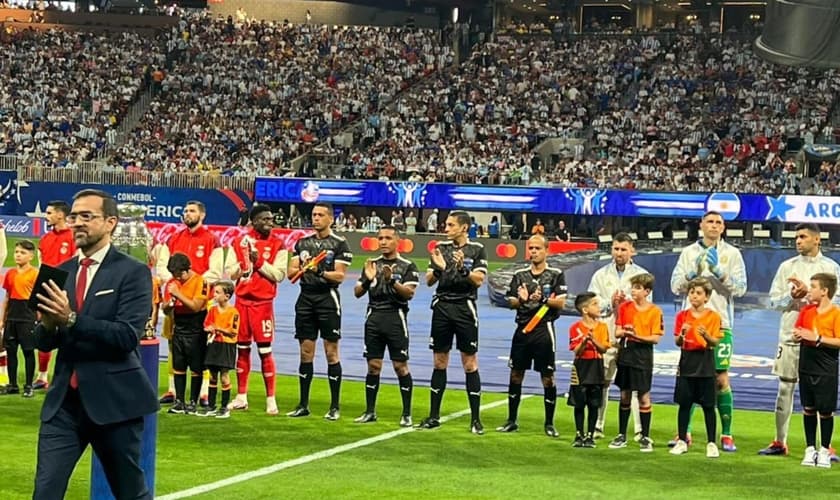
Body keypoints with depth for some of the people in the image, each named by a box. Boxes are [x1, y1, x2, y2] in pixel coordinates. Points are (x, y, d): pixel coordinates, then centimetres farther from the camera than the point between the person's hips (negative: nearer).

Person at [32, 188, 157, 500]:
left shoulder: (133, 272, -7)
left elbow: (128, 336, -19)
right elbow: (44, 342, 10)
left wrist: (71, 319, -27)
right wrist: (48, 325, -14)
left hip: (114, 401, -4)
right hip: (63, 401, 4)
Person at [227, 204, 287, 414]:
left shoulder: (277, 245, -1)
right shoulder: (240, 242, 7)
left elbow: (278, 274, -10)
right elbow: (230, 272, 5)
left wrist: (259, 262, -16)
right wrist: (245, 263, -12)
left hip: (263, 302, -3)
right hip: (242, 300, 3)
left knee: (265, 350, -4)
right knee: (242, 348, 10)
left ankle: (271, 399, 2)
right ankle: (241, 397, 19)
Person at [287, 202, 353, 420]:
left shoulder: (339, 244, -2)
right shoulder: (303, 242, 13)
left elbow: (339, 275, -8)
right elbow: (291, 271, 9)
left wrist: (320, 272, -24)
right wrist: (302, 268, -11)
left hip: (328, 298, -4)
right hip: (305, 299, 5)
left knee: (331, 353, -2)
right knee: (306, 352, 7)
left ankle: (334, 407, 3)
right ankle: (303, 405, 13)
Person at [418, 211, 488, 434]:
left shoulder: (477, 250, -1)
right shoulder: (441, 247, 9)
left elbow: (479, 280, -10)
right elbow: (429, 281, 6)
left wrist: (463, 269, -25)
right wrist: (438, 268, -13)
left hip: (465, 308, -3)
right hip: (442, 307, 3)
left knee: (470, 363, -2)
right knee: (440, 362, 8)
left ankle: (475, 418, 2)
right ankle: (434, 415, 15)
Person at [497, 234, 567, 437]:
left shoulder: (556, 275, 0)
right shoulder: (520, 275, 10)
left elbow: (561, 302, -6)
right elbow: (511, 302, 7)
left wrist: (543, 299, -20)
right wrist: (521, 299, -13)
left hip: (544, 330, -3)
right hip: (522, 329, 3)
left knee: (547, 378, 0)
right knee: (516, 375, 7)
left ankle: (549, 423, 9)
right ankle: (512, 420, 17)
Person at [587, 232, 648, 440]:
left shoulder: (641, 274, 7)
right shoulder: (601, 275, 13)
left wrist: (627, 303, -17)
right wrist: (610, 304, -11)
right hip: (605, 336, 2)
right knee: (601, 381, 6)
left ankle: (640, 430, -2)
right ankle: (596, 427, 15)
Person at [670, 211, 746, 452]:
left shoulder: (732, 253, 5)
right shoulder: (688, 252, 10)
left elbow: (740, 288, -2)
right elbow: (676, 286, 6)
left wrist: (719, 272, -15)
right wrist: (693, 273, -10)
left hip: (720, 323, -2)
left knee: (721, 379, -3)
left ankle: (726, 435, 3)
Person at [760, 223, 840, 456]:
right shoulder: (787, 266, 9)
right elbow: (774, 300, 7)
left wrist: (808, 292, -16)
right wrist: (791, 296, -12)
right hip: (790, 336, 2)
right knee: (785, 389, 5)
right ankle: (780, 442, 13)